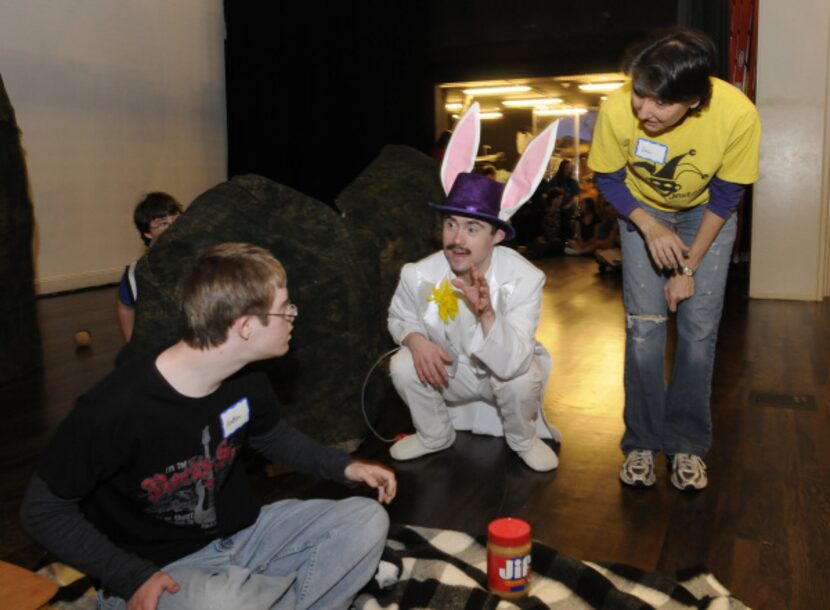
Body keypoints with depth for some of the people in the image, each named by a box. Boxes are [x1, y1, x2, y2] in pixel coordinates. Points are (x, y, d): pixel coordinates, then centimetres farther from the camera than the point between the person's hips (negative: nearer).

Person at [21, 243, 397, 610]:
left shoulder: (247, 381, -7)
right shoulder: (115, 410, -26)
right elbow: (42, 510, -13)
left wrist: (342, 466, 3)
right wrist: (131, 576, -21)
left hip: (242, 535, 6)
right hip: (160, 570, -5)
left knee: (367, 519, -4)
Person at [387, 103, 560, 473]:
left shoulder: (523, 279, -31)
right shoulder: (419, 276, -23)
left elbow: (512, 363, -37)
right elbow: (399, 317, 0)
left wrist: (487, 314, -55)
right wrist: (416, 340, -24)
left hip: (507, 369, -2)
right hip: (451, 371, 2)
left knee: (522, 378, -34)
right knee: (403, 366, -23)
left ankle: (523, 439, 4)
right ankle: (434, 436, 8)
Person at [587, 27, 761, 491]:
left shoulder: (738, 114, -33)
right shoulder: (618, 109, -33)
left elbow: (725, 197, -17)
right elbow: (607, 179, -13)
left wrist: (689, 267, -15)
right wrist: (650, 227, -26)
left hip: (707, 214, 0)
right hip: (643, 211, 0)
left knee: (700, 328, -4)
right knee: (644, 326, -7)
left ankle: (689, 442, 12)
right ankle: (642, 441, 8)